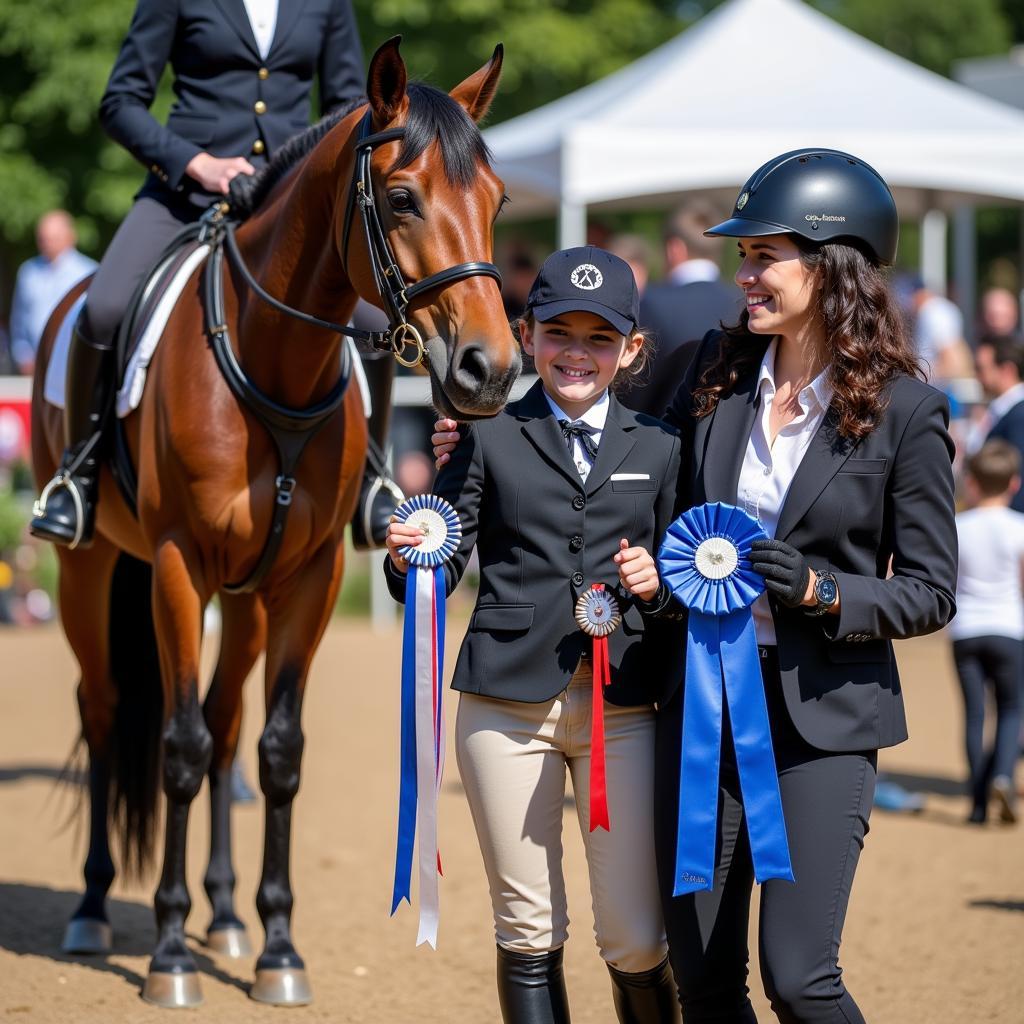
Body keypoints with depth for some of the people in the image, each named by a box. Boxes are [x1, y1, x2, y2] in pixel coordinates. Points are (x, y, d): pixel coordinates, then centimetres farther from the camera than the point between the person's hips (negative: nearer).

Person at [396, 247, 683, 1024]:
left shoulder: (659, 449, 11)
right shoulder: (490, 437, 7)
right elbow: (442, 567, 3)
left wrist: (659, 585, -9)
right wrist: (407, 560, -19)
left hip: (624, 706, 0)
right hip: (509, 704, 0)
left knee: (636, 942, -1)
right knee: (529, 933, 6)